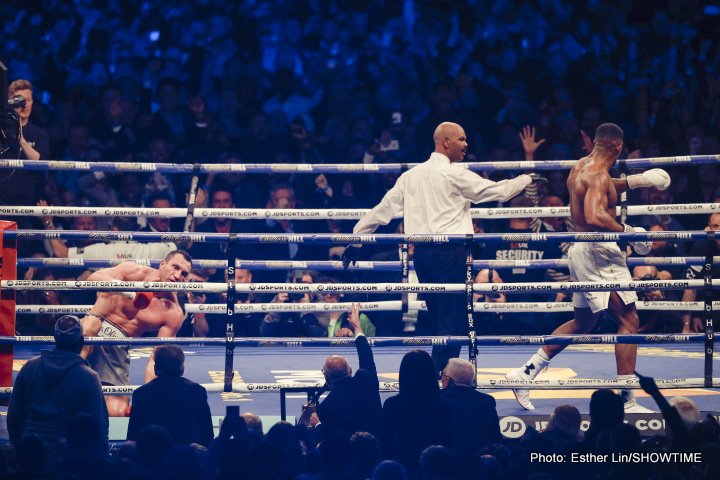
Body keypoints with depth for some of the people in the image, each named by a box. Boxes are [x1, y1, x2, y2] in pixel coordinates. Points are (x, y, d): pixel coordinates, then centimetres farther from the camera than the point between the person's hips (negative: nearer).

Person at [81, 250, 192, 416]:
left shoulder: (173, 313, -3)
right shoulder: (136, 274, -8)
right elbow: (94, 278, -23)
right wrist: (130, 292, -36)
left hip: (118, 350, 3)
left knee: (117, 413, -11)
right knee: (91, 323, -40)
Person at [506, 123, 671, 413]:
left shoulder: (581, 167, 12)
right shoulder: (598, 175, -17)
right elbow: (595, 217, -33)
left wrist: (636, 181, 32)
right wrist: (628, 232, -26)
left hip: (580, 249, 10)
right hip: (598, 251, -10)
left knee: (582, 322, 21)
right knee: (629, 321, -5)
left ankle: (525, 373, 19)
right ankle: (627, 403, -8)